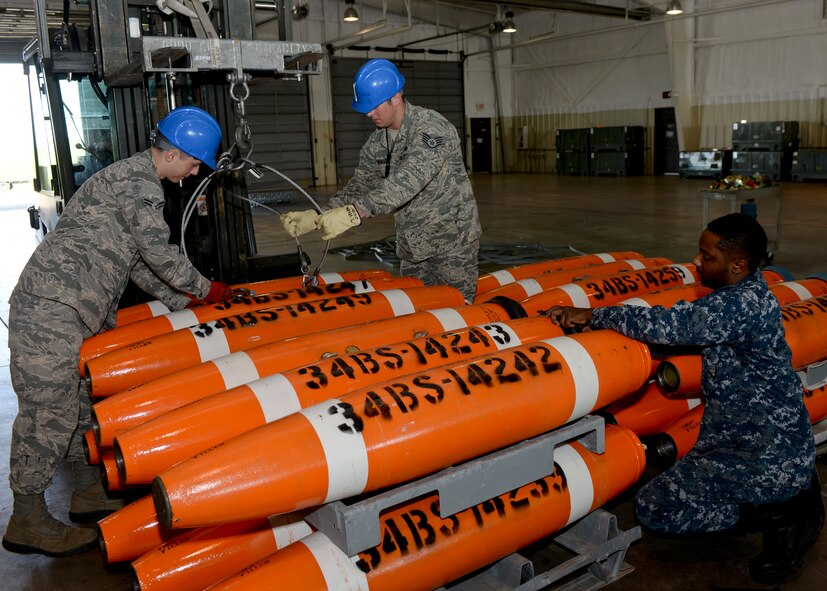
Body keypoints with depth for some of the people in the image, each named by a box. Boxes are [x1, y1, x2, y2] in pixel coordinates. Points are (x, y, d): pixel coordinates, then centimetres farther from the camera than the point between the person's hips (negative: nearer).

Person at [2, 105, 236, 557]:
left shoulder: (133, 176, 21)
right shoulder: (140, 182, -11)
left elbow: (137, 261, 22)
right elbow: (160, 253, -14)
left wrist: (184, 300, 18)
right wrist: (205, 289, 1)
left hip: (67, 307, 11)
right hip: (51, 306, -10)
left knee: (79, 400, 15)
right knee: (49, 408, -5)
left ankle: (89, 491, 26)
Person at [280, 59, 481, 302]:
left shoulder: (432, 129, -21)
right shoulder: (379, 140, 4)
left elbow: (407, 182, -34)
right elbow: (359, 185, 4)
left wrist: (353, 213, -43)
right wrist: (316, 216, -12)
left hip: (452, 244, -7)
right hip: (412, 247, 7)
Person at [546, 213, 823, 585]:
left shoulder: (742, 305, -26)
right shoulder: (748, 292, 4)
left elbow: (668, 326, -32)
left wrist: (592, 314, -25)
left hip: (767, 457, -10)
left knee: (653, 507, -6)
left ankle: (779, 516, -3)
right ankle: (794, 494, 16)